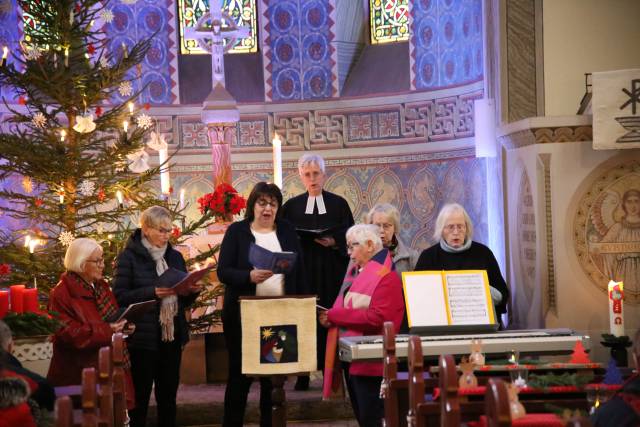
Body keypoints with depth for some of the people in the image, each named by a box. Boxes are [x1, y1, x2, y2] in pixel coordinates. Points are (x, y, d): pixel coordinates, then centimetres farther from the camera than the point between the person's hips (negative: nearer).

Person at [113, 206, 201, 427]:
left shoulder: (175, 257, 12)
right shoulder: (129, 257, -4)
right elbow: (120, 296, -11)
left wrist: (193, 291, -4)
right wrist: (152, 292, -23)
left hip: (172, 336, 5)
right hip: (142, 337, -5)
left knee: (168, 395, 9)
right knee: (140, 395, 1)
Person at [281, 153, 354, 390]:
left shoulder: (338, 204, 8)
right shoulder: (291, 206, 11)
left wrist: (334, 242, -13)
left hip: (331, 274, -1)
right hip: (301, 272, 1)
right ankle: (302, 374, 0)